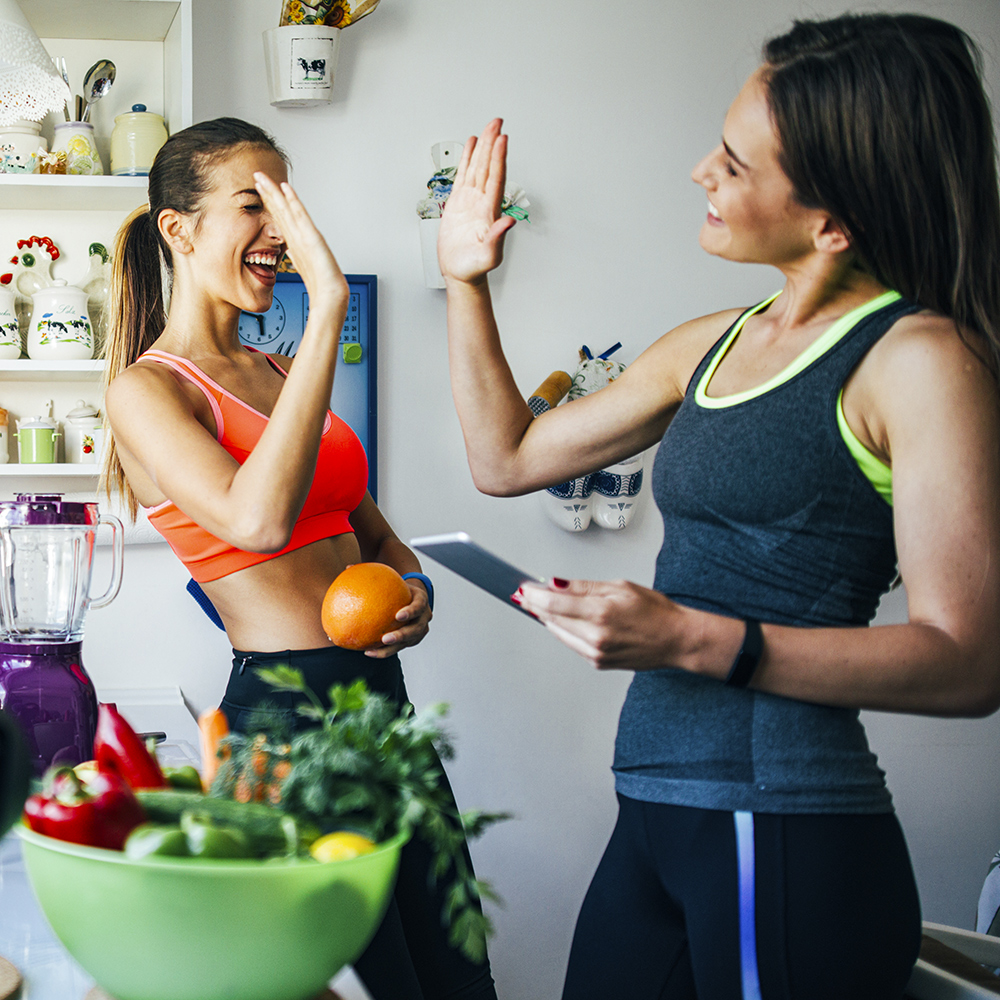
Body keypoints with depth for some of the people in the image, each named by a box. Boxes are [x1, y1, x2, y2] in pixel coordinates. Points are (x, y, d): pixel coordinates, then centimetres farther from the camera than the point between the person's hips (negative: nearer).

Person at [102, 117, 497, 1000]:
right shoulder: (146, 390, -8)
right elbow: (260, 517, -28)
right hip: (285, 708, -8)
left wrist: (414, 592, -1)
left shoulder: (277, 375, 16)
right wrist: (329, 305, -27)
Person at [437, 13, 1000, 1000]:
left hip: (787, 840, -7)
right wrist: (466, 282, 14)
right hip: (656, 815, 7)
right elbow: (507, 458, 23)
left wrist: (695, 640, -23)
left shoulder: (919, 359, -10)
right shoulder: (713, 345, 13)